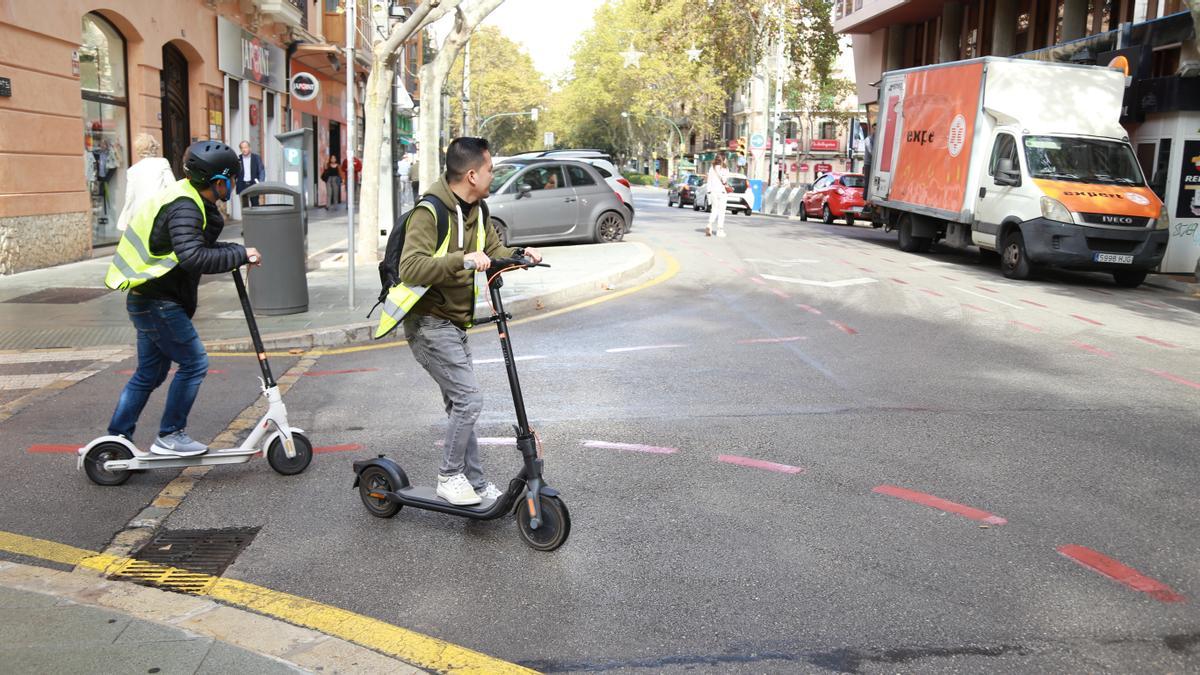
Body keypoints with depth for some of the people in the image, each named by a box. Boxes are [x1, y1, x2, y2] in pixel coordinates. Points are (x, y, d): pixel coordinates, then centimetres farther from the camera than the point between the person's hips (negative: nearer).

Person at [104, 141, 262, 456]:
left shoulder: (190, 202, 12)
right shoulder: (184, 207, -21)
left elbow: (201, 245, 15)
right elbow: (193, 257, -34)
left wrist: (237, 253, -1)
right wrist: (240, 255, -27)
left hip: (150, 300, 11)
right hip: (158, 303, -11)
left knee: (149, 372, 16)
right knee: (194, 362, -5)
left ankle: (116, 439, 24)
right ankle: (170, 436, 4)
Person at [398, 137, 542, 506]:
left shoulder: (475, 210, 8)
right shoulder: (430, 212, -20)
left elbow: (493, 249, 19)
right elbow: (410, 267, -30)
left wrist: (520, 254, -2)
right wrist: (460, 260, -41)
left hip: (453, 323, 9)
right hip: (429, 323, -9)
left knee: (460, 405, 13)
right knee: (468, 399, -13)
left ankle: (476, 485, 21)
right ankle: (449, 476, 3)